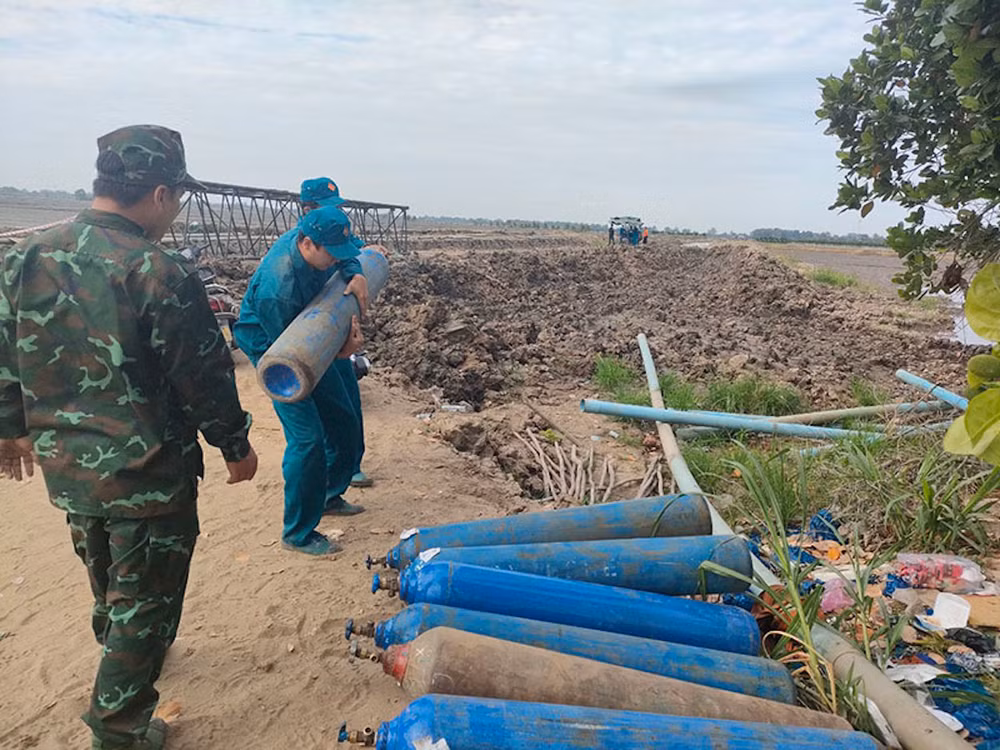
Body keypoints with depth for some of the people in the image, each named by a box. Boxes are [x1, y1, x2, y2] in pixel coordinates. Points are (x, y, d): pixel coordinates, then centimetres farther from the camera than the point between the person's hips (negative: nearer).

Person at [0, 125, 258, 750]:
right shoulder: (161, 273, -23)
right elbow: (205, 377, -17)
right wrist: (237, 446, -3)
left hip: (64, 464, 7)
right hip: (149, 475, -7)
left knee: (107, 580, 30)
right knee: (145, 601, 12)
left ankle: (120, 650, 55)